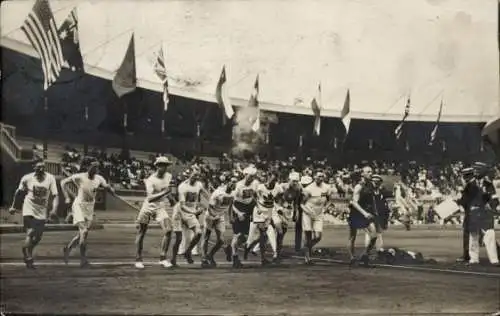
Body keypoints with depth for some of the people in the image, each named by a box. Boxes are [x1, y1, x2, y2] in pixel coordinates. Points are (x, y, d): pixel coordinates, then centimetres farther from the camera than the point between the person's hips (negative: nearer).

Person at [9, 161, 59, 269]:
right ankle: (28, 259, -6)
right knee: (30, 234, -16)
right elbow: (19, 192, 9)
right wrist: (13, 206, 10)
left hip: (42, 212, 3)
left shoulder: (50, 178, -8)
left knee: (37, 238, 10)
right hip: (29, 210, -3)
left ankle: (26, 254, 37)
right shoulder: (27, 178, -8)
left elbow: (55, 195, -11)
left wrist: (54, 209, -26)